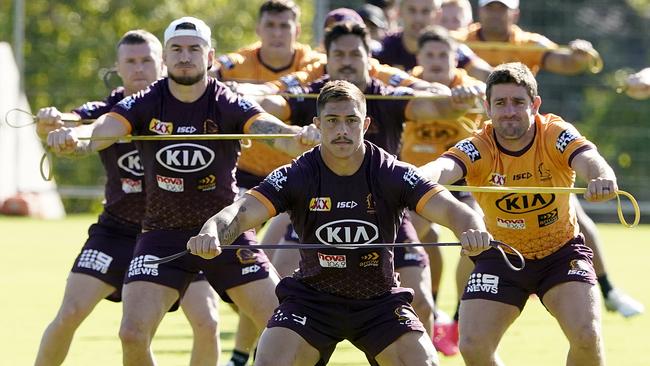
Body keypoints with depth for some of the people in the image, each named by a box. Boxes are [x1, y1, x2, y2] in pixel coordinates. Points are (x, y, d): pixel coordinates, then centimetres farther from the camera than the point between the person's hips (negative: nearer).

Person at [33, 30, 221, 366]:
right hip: (117, 232, 0)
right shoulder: (105, 112, -9)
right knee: (69, 315, -10)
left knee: (207, 324, -11)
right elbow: (65, 132, -26)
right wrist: (47, 123, -50)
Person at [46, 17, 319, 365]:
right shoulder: (144, 105, -7)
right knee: (133, 334, -14)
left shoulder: (229, 106, -10)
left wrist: (301, 137, -51)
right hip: (162, 234, 0)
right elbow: (97, 133, -23)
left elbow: (274, 133, -27)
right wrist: (70, 138, -47)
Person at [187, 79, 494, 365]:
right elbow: (242, 212, -24)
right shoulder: (297, 177, -13)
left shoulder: (393, 174, -12)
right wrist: (211, 234, -48)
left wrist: (472, 229, -47)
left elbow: (449, 209, -21)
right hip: (311, 297, -1)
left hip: (379, 300, 1)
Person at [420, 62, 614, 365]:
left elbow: (587, 159, -41)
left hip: (561, 251, -1)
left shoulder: (556, 135, -20)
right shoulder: (479, 148, -20)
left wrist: (602, 178, -67)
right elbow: (444, 168, -41)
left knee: (587, 337, -21)